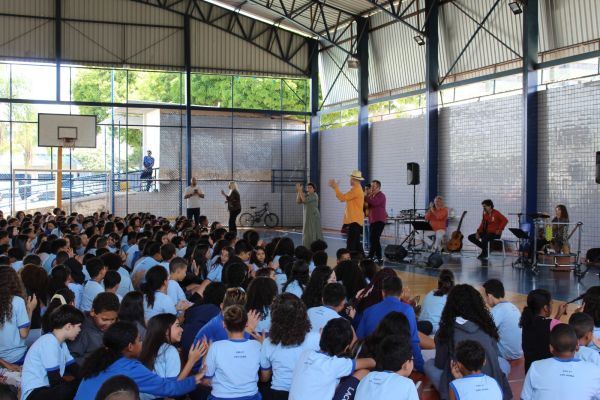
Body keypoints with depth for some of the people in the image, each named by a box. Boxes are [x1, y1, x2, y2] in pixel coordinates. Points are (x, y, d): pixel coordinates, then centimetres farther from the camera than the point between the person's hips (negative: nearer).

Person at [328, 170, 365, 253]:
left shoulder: (356, 190, -15)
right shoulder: (356, 189, 18)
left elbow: (343, 197, -21)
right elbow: (343, 198, 17)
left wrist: (335, 187, -11)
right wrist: (336, 188, 13)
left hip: (355, 221, -10)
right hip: (355, 220, 10)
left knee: (351, 243, -12)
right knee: (356, 243, 13)